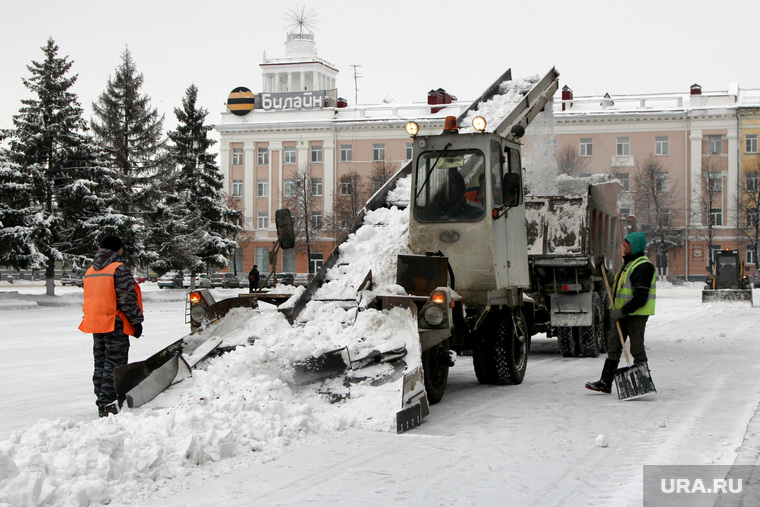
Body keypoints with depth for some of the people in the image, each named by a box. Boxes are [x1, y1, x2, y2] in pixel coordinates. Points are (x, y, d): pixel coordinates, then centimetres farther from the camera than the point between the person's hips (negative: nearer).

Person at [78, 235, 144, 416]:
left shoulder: (89, 271, 15)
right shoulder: (119, 269, -11)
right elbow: (127, 299, -16)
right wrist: (137, 321, -9)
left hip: (94, 325, 8)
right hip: (115, 325, -8)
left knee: (100, 364, 13)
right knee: (114, 364, -6)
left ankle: (102, 404, 16)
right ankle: (109, 404, -14)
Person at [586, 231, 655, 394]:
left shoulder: (643, 266, -17)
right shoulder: (627, 263, 16)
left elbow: (640, 298, -22)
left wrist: (622, 312, -22)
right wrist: (615, 311, 17)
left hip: (636, 314, -10)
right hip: (622, 313, 10)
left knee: (637, 348, -2)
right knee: (613, 345, 9)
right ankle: (606, 383, 12)